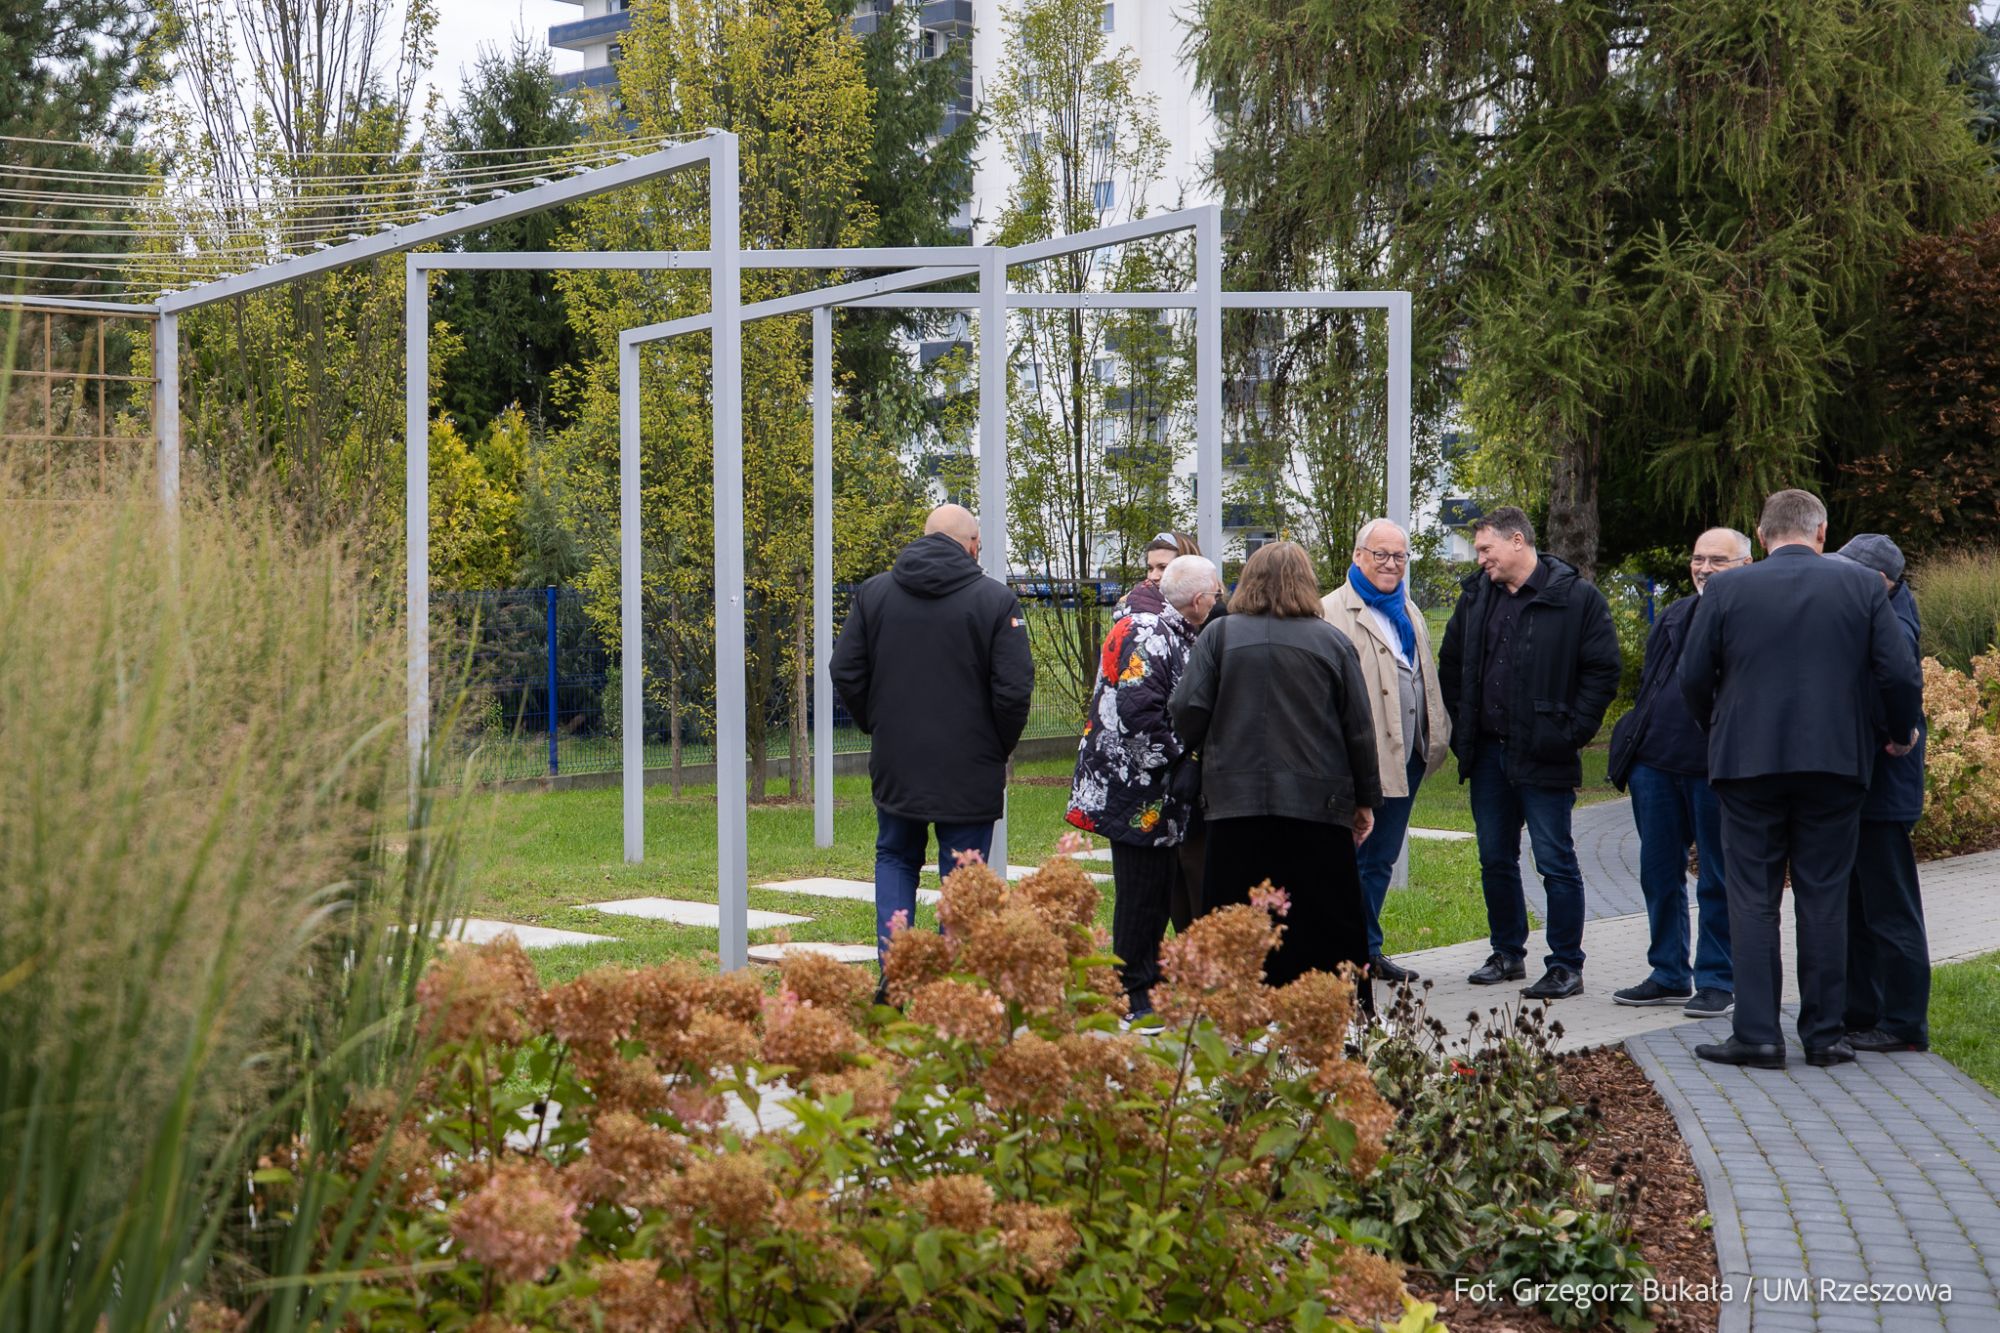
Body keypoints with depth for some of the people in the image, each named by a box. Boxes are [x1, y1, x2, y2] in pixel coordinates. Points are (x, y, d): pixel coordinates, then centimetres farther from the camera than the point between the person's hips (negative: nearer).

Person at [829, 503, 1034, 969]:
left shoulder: (874, 592, 2)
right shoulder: (995, 599, -8)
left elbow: (844, 671, 3)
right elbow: (1014, 687, -12)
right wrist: (999, 747, 3)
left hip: (895, 763, 3)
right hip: (969, 772, -3)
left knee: (894, 859, 20)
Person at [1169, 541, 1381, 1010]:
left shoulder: (1220, 636, 0)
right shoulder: (1332, 642, 2)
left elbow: (1187, 711, -3)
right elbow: (1359, 729, 4)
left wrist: (1206, 750, 19)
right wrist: (1365, 800, 13)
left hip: (1235, 801, 0)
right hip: (1317, 802, 0)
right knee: (1332, 928, 6)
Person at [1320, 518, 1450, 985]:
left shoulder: (1409, 613, 18)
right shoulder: (1333, 611, -8)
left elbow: (1427, 679, 25)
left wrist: (1436, 738, 18)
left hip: (1403, 758, 8)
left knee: (1380, 859, 14)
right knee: (1348, 857, -4)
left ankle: (1369, 951, 21)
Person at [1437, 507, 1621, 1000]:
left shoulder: (1577, 598, -7)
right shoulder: (1475, 595, 11)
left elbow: (1602, 670, -6)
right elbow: (1451, 664, 21)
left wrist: (1572, 732, -11)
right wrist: (1461, 728, 12)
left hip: (1542, 756, -6)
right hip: (1487, 752, 6)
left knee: (1556, 862, -3)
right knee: (1495, 860, 13)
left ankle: (1566, 966, 4)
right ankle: (1508, 954, 25)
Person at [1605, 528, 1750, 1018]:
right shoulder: (1674, 617, 16)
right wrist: (1635, 745, 15)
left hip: (1715, 771, -7)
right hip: (1655, 762, 7)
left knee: (1718, 880, 3)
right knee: (1658, 872, 12)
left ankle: (1717, 982, 12)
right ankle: (1670, 976, 23)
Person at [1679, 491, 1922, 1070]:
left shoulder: (1726, 589, -2)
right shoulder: (1861, 584, 0)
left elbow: (1693, 679, 0)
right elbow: (1900, 672, -3)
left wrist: (1718, 730, 19)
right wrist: (1902, 733, 15)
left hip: (1748, 762, -1)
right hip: (1836, 762, 1)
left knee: (1752, 901, 4)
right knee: (1824, 901, 8)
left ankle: (1757, 1034, 0)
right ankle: (1824, 1034, 10)